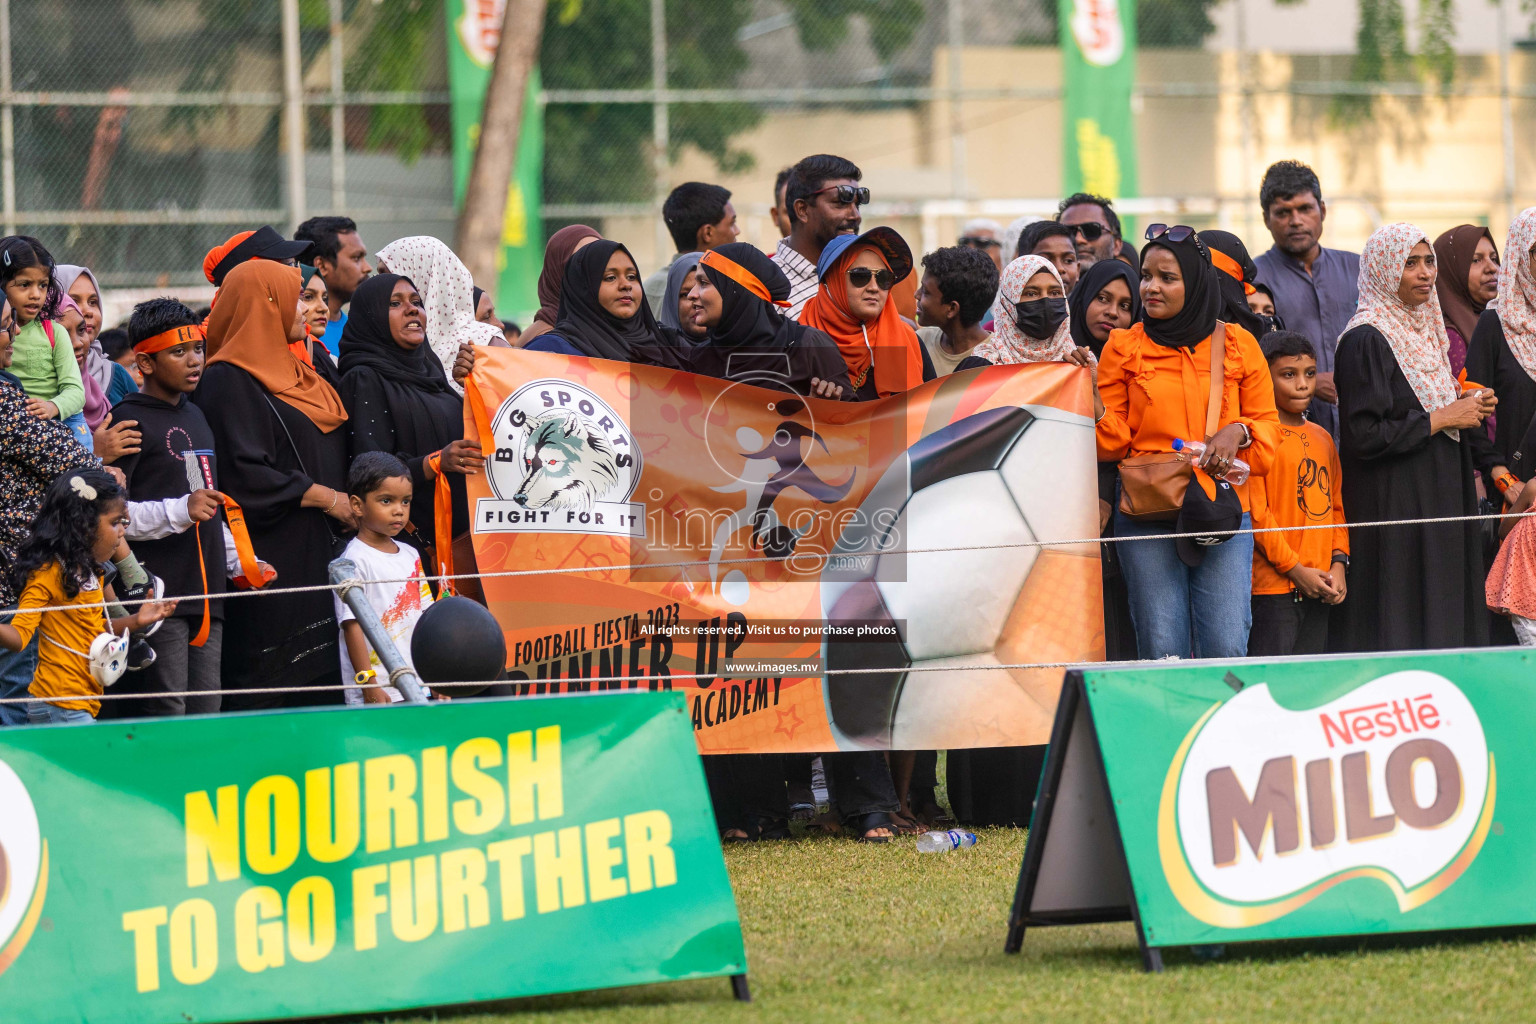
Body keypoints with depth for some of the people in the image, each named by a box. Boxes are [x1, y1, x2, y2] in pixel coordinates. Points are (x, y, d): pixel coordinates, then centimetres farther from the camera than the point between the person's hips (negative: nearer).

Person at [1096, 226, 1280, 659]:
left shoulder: (1237, 344, 8)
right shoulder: (1124, 347, 7)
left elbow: (1267, 423, 12)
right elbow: (1110, 440, 7)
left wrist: (1237, 432, -9)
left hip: (1223, 510, 0)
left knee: (1226, 649, -7)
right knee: (1162, 651, -5)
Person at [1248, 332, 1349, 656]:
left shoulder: (1321, 438, 16)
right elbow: (1255, 513, -13)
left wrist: (1339, 563, 5)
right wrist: (1295, 570, -13)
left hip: (1320, 589, 7)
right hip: (1272, 586, -7)